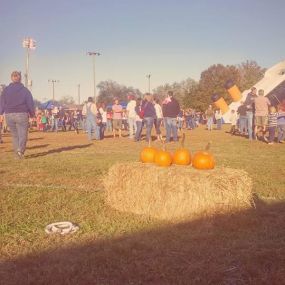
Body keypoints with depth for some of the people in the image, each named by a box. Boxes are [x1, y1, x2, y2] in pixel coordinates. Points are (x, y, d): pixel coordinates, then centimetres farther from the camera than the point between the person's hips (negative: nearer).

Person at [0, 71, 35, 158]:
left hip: (9, 115, 2)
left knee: (14, 135, 13)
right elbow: (30, 103, 3)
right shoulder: (25, 90, 1)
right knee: (23, 134, 2)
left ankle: (17, 154, 12)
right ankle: (20, 149, -22)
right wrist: (32, 114, 15)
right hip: (22, 114, -2)